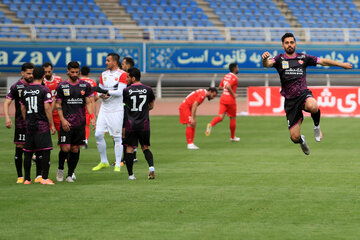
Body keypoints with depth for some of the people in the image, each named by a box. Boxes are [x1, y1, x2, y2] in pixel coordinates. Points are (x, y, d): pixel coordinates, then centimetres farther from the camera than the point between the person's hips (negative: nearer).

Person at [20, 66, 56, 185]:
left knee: (28, 152, 9)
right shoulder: (44, 89, -7)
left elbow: (23, 109, 12)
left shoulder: (25, 90, 8)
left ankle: (27, 179, 12)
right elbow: (47, 108, -12)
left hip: (29, 125, 5)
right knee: (45, 151, -3)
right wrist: (52, 125, -7)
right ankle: (44, 178, -7)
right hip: (42, 124, -5)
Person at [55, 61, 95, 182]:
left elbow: (89, 103, 8)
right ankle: (61, 170, 15)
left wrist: (92, 117, -6)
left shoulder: (85, 86, 6)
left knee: (75, 149, 4)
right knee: (66, 148, -10)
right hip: (66, 123, -2)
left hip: (80, 122, 2)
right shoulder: (61, 86, 1)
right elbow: (58, 105, 3)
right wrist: (63, 120, -9)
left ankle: (70, 175, 13)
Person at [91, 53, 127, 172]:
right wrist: (102, 95, -8)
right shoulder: (104, 75, 13)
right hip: (104, 108, 6)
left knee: (117, 137, -3)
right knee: (98, 134, 1)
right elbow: (99, 91, 14)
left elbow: (120, 92, -15)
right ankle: (103, 162, 15)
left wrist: (106, 91, -16)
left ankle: (118, 165, 3)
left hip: (116, 110, -6)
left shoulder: (122, 74, -7)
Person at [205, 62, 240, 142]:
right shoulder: (234, 78, -12)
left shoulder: (226, 76, 13)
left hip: (223, 97, 6)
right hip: (230, 99, -6)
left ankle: (211, 124, -33)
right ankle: (232, 137, 20)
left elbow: (220, 87, 20)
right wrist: (233, 94, -17)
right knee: (232, 117, 10)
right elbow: (228, 86, -28)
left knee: (221, 116, -2)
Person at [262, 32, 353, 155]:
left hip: (304, 94, 0)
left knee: (313, 107, -39)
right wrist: (265, 59, -38)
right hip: (290, 100, 0)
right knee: (295, 137, -5)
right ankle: (302, 141, 35)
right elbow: (267, 64, -15)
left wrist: (342, 64, 15)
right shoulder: (279, 59, 4)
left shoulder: (303, 58, 11)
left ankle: (316, 126, -5)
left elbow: (323, 61, 17)